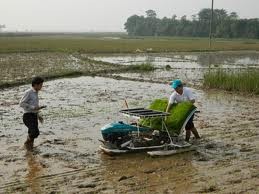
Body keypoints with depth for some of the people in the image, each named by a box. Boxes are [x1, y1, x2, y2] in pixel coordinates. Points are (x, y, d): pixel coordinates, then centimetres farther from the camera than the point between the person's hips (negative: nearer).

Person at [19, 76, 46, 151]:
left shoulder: (35, 93, 17)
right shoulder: (28, 92, -10)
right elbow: (21, 104, -15)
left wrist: (38, 116, 20)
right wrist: (33, 107, -19)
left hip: (34, 116, 9)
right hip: (28, 116, -9)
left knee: (32, 134, 8)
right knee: (35, 132, -22)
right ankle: (27, 143, 2)